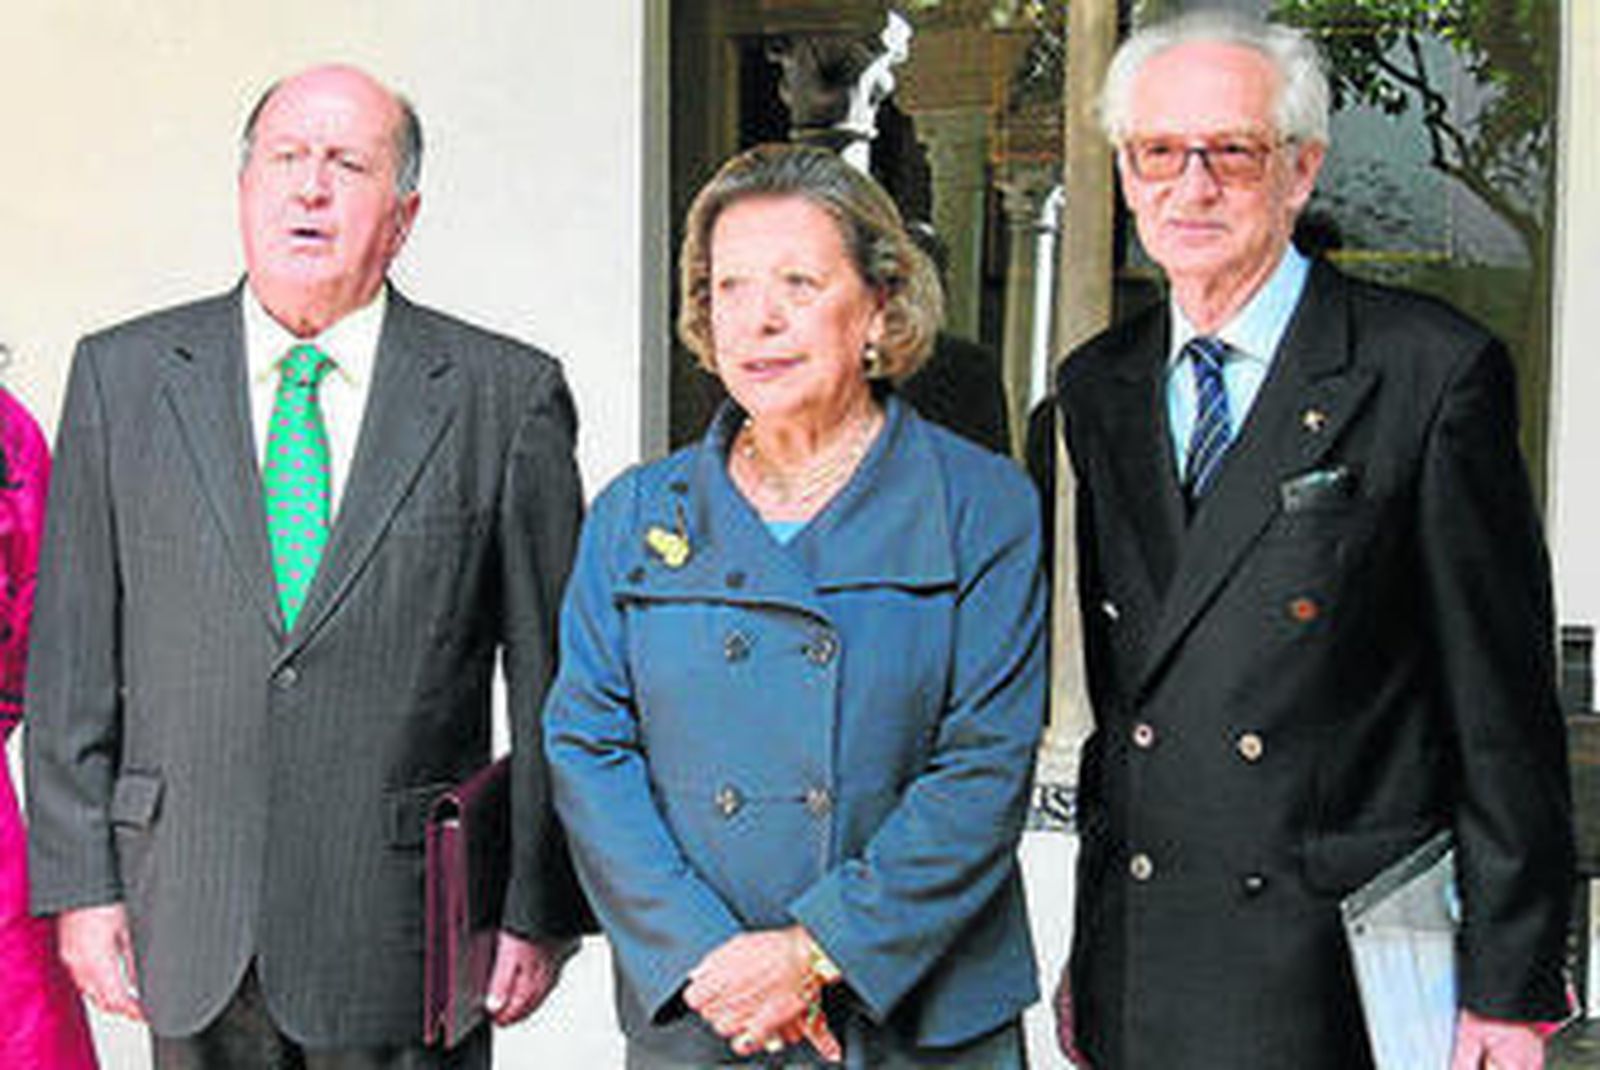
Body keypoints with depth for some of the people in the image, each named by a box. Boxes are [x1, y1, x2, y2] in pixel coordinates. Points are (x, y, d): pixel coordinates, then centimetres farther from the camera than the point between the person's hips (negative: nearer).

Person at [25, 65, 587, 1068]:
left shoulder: (508, 395, -2)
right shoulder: (123, 376, 4)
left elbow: (555, 678, -1)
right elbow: (74, 657, 5)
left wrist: (543, 910, -2)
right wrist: (81, 881, 1)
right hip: (191, 929, 2)